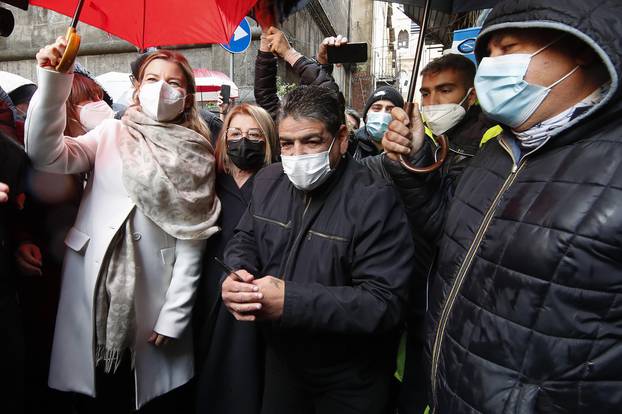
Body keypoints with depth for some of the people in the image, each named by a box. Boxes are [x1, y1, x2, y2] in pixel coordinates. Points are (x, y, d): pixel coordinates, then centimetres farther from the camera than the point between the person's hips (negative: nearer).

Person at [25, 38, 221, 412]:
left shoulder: (197, 155, -2)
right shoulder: (111, 133, 2)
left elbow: (191, 239, -5)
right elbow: (46, 154, -12)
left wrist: (173, 316, -6)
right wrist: (54, 80, -24)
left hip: (153, 297, 0)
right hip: (95, 287, 1)